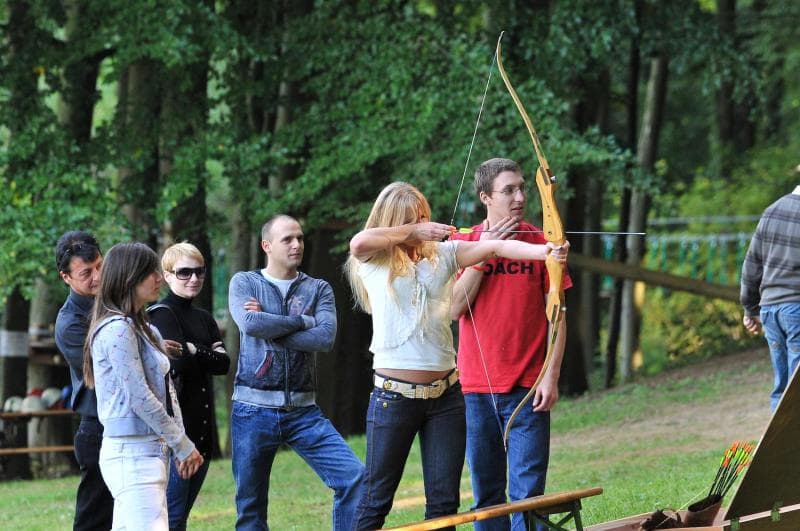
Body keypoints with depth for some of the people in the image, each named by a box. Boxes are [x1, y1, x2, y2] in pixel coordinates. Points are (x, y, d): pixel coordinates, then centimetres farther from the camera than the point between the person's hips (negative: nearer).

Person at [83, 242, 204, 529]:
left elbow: (166, 392, 17)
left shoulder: (144, 330, 17)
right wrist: (183, 446, -9)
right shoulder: (117, 330, -12)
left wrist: (181, 445, 8)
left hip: (150, 451, 10)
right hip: (132, 453, -10)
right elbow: (140, 399, -15)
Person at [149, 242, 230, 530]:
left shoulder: (204, 319, 17)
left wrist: (195, 352, -9)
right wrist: (209, 355, -6)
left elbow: (224, 363, 3)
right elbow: (179, 362, -20)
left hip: (202, 429, 8)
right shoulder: (162, 315, -6)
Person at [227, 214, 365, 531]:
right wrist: (303, 321, -8)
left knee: (354, 478, -14)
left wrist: (270, 327, -11)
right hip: (254, 409, -1)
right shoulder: (244, 283, 4)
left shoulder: (318, 289, 8)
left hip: (303, 411, 1)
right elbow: (250, 323, -16)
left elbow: (325, 338, -10)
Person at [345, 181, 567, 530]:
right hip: (395, 394, -4)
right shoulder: (374, 262, -1)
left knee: (444, 501, 5)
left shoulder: (442, 253, 7)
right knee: (376, 501, 0)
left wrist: (546, 251, -21)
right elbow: (358, 242, -23)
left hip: (445, 395, 4)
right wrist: (411, 232, -12)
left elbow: (496, 248, -5)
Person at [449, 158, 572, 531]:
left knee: (527, 492, -5)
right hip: (477, 388, 1)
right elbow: (454, 308, -4)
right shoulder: (463, 243, 5)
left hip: (528, 389, -1)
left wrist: (551, 375, -6)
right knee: (487, 493, 6)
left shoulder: (540, 242, 2)